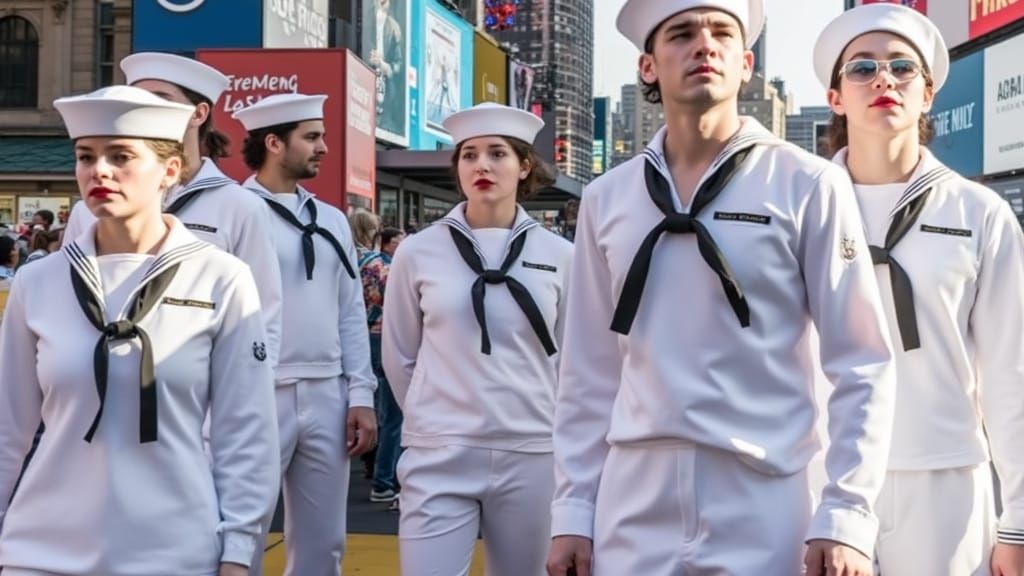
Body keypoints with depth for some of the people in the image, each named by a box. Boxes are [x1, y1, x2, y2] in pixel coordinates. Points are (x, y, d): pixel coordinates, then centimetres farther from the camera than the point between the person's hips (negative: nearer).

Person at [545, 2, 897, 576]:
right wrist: (573, 511, 6)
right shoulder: (606, 198, 6)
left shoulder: (809, 185, -3)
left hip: (763, 505, -2)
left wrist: (846, 517, -10)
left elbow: (863, 364, -4)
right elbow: (589, 372, 9)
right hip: (631, 505, 3)